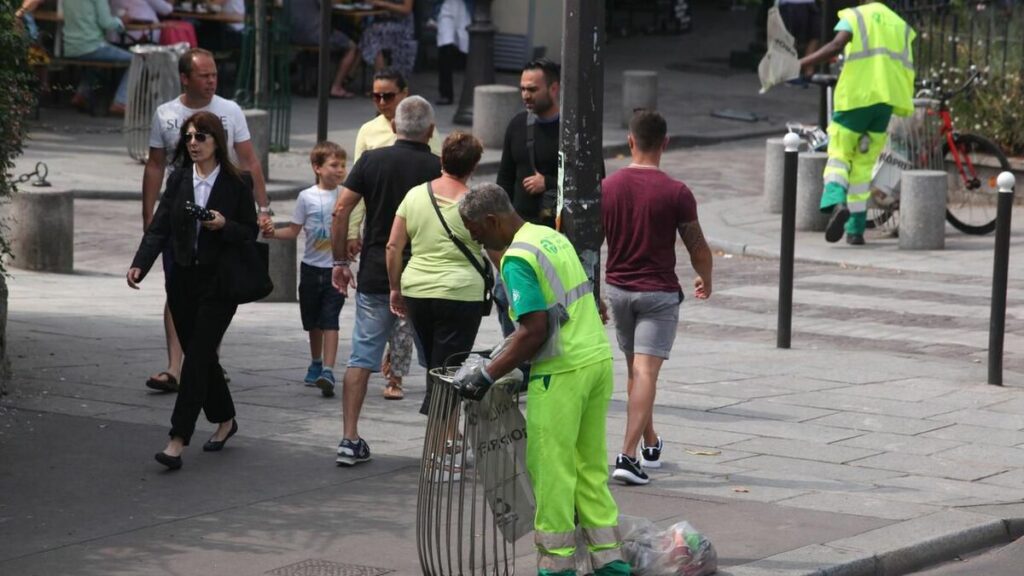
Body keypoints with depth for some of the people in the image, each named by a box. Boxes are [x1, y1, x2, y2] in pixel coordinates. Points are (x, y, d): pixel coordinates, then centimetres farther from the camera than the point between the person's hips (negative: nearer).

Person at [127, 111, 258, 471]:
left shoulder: (236, 184, -4)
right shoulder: (178, 181, 7)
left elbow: (251, 233, 0)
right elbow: (159, 228, 1)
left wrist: (224, 225, -19)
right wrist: (140, 264, -13)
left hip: (219, 282, -5)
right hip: (183, 280, 5)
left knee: (198, 356, -10)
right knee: (200, 355, 11)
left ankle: (179, 439, -13)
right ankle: (224, 420, 31)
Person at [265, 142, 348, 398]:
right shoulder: (307, 197, -2)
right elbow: (294, 231, 1)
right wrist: (273, 233, -15)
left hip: (336, 268, -2)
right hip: (312, 268, 2)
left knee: (329, 320, -13)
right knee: (313, 321, 14)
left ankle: (328, 371, -20)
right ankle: (316, 364, 34)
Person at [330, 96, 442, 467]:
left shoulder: (372, 161, 0)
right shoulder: (438, 168, -4)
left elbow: (340, 211, -4)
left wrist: (340, 261, 5)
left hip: (375, 276, 1)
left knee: (362, 358, 6)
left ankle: (350, 439, -1)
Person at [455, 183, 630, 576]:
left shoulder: (516, 260, -15)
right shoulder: (552, 237, 13)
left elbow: (535, 331, -21)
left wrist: (488, 376, -16)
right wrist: (513, 352, 24)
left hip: (562, 372, -9)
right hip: (599, 357, 9)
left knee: (551, 471, 1)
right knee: (591, 466, 14)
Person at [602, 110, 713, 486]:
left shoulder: (607, 188, -3)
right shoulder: (676, 193, -13)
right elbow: (697, 248, -5)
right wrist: (705, 281, 16)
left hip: (618, 288, 4)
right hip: (659, 293, -4)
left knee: (634, 370, 19)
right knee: (646, 372, -8)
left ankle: (651, 445, 32)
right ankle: (628, 455, -18)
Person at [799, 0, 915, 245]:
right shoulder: (901, 26, 20)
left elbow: (836, 46, -13)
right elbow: (908, 69, 13)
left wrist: (797, 64, -16)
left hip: (856, 96, -4)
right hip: (886, 99, 4)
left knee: (839, 155, 5)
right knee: (864, 164, 12)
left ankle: (836, 203, -25)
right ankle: (855, 229, 9)